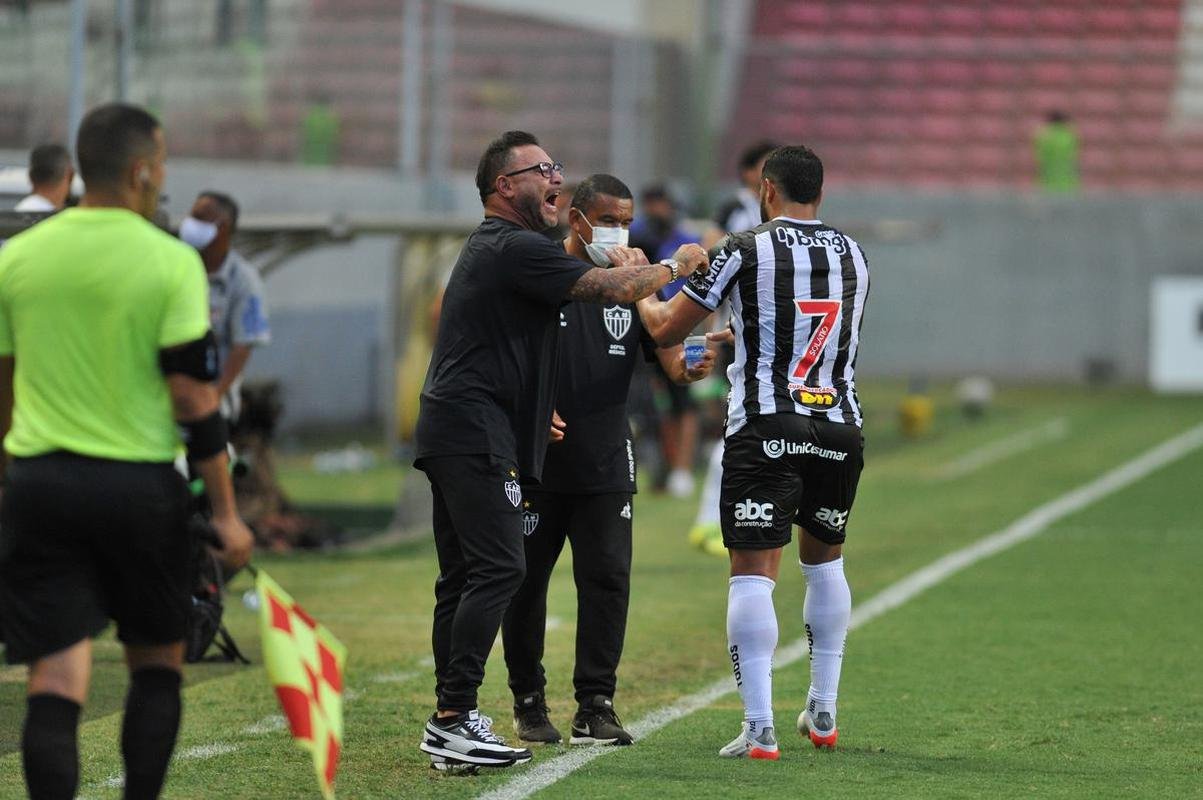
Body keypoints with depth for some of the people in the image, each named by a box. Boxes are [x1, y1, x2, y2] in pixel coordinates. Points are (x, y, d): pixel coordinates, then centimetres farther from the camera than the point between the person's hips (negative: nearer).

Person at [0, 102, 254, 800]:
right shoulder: (171, 262, -7)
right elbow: (196, 400, -8)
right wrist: (226, 512, -2)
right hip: (141, 485, -2)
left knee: (57, 679, -2)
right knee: (158, 662, 18)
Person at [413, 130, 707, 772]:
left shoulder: (488, 248, 22)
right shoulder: (514, 248, -12)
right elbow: (616, 289, -15)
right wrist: (676, 265, 1)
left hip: (450, 431, 11)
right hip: (476, 435, -11)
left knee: (462, 575, 10)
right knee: (497, 569, -14)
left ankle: (450, 719, 11)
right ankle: (453, 720, -19)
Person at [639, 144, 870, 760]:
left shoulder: (745, 252, -3)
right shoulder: (852, 255, 12)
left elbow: (665, 329, 1)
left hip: (764, 429, -5)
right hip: (840, 428, 5)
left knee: (752, 573, -5)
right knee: (824, 561, 22)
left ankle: (759, 729, -13)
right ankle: (823, 714, 24)